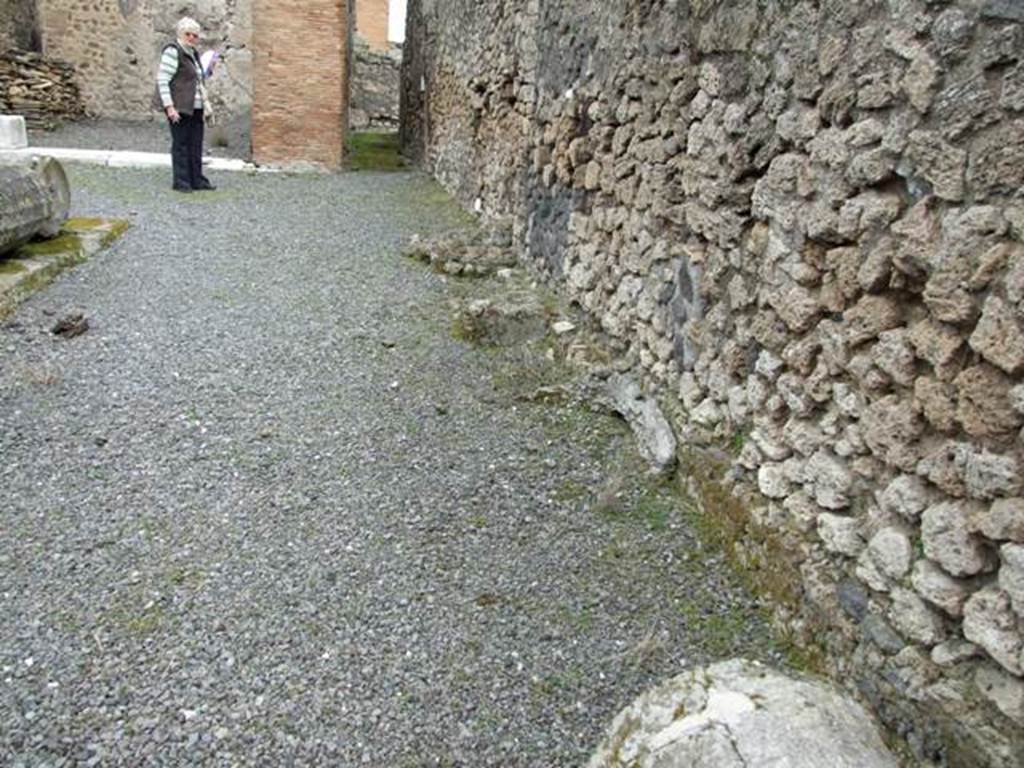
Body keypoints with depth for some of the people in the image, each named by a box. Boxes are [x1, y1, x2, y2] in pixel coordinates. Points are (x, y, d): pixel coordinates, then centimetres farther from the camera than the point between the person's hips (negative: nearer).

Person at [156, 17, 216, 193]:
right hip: (180, 107, -8)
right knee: (181, 144, -4)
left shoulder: (193, 53, 17)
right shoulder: (173, 51, -8)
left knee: (196, 145, 9)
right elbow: (162, 80, -14)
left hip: (195, 107, 8)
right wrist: (169, 107, -20)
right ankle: (181, 182, 1)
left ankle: (197, 180, 16)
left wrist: (207, 70, 11)